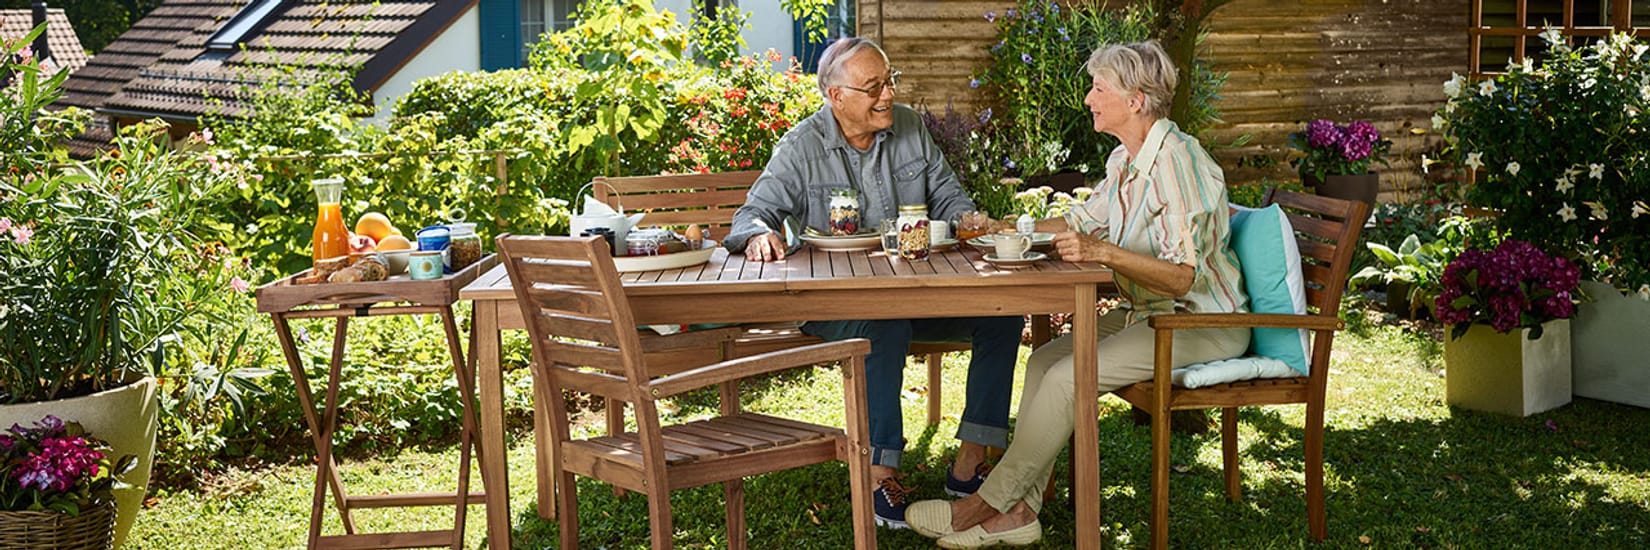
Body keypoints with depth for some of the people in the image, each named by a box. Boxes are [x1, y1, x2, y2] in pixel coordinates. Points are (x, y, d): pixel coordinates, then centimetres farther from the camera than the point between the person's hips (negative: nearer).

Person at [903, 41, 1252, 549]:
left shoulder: (1176, 162, -22)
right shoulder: (1125, 160, 8)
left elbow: (1185, 276, -27)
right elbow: (1082, 223, 24)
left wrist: (1104, 252, -37)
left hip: (1204, 323, -9)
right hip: (1150, 314, 9)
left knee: (1067, 376, -21)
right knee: (1044, 359, -5)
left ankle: (988, 502, -10)